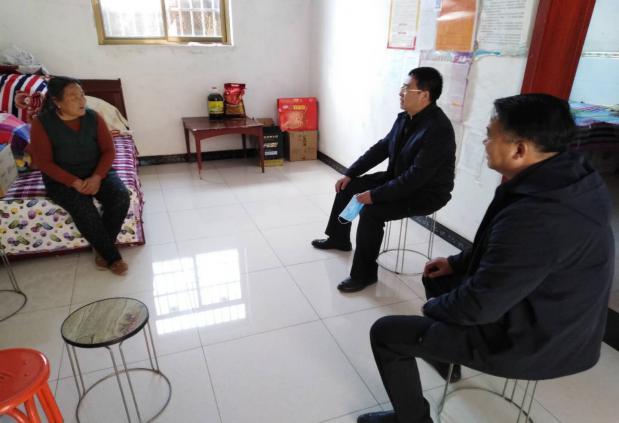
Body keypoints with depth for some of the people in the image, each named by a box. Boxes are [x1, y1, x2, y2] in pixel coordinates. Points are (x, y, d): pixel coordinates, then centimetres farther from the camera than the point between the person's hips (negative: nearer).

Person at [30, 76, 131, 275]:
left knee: (121, 197, -25)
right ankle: (112, 256, -14)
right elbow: (43, 162, -11)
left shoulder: (93, 117, -5)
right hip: (62, 179, -3)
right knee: (83, 208, -31)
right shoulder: (42, 123, -12)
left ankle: (103, 247, -6)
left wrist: (97, 177, -18)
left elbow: (108, 150, -3)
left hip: (97, 172, 3)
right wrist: (74, 182, -23)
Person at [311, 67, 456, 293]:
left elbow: (417, 176, -32)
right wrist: (350, 173, 3)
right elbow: (382, 147, 8)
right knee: (347, 187, 6)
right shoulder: (406, 117, -1)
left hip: (426, 193, -9)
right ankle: (339, 238, 28)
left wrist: (375, 195, -29)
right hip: (398, 178, 9)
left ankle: (364, 274, -10)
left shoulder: (438, 129, -28)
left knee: (371, 211, -29)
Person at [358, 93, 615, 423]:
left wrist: (433, 308, -8)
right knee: (438, 278, 26)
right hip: (550, 315, 9)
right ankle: (445, 355, 45)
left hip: (531, 340, -9)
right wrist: (458, 262, 9)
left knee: (386, 333, -5)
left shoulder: (534, 217, -37)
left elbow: (479, 305, -28)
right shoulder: (568, 176, -6)